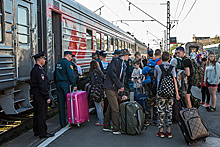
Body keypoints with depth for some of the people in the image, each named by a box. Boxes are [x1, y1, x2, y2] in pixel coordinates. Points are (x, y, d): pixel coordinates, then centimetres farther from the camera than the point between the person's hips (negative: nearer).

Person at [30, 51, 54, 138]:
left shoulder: (34, 69, 14)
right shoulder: (39, 71, -19)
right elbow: (42, 85, -22)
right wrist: (47, 97, -20)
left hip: (35, 94, 11)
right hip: (40, 95, -11)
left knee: (37, 113, 16)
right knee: (42, 114, -5)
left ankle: (36, 131, 25)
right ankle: (42, 133, 0)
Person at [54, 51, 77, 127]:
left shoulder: (58, 64, 16)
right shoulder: (67, 63, -8)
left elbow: (55, 75, 20)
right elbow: (71, 75, -14)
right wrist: (74, 85, -12)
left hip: (58, 84, 7)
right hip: (66, 84, -7)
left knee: (61, 104, 6)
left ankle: (62, 123, 10)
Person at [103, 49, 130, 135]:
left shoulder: (123, 64, 19)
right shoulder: (116, 60, -8)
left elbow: (121, 78, 21)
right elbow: (111, 73, -20)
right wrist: (120, 86, -17)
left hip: (115, 88, 9)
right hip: (110, 87, -9)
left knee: (111, 107, 14)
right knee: (115, 108, -8)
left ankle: (106, 126, 24)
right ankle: (116, 129, -1)